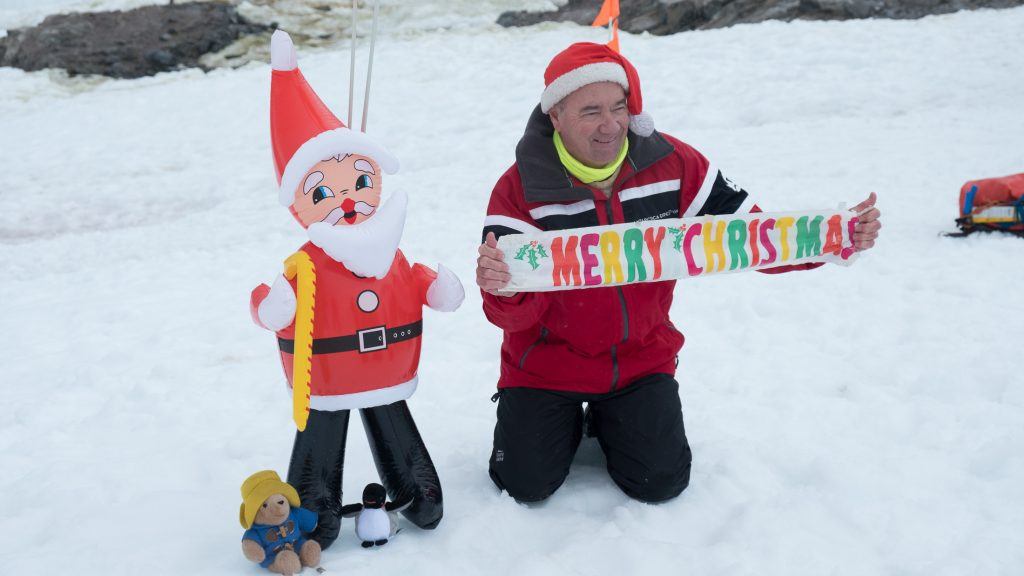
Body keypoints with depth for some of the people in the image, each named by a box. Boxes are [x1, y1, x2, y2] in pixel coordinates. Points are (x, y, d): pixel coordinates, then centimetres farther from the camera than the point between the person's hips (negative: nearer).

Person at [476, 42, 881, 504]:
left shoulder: (673, 164, -12)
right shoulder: (519, 190, -19)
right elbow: (515, 314, -22)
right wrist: (501, 291, -47)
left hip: (641, 357, 2)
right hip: (547, 362, -1)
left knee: (661, 484, -3)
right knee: (525, 485, -5)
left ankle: (608, 419, 29)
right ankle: (565, 420, 28)